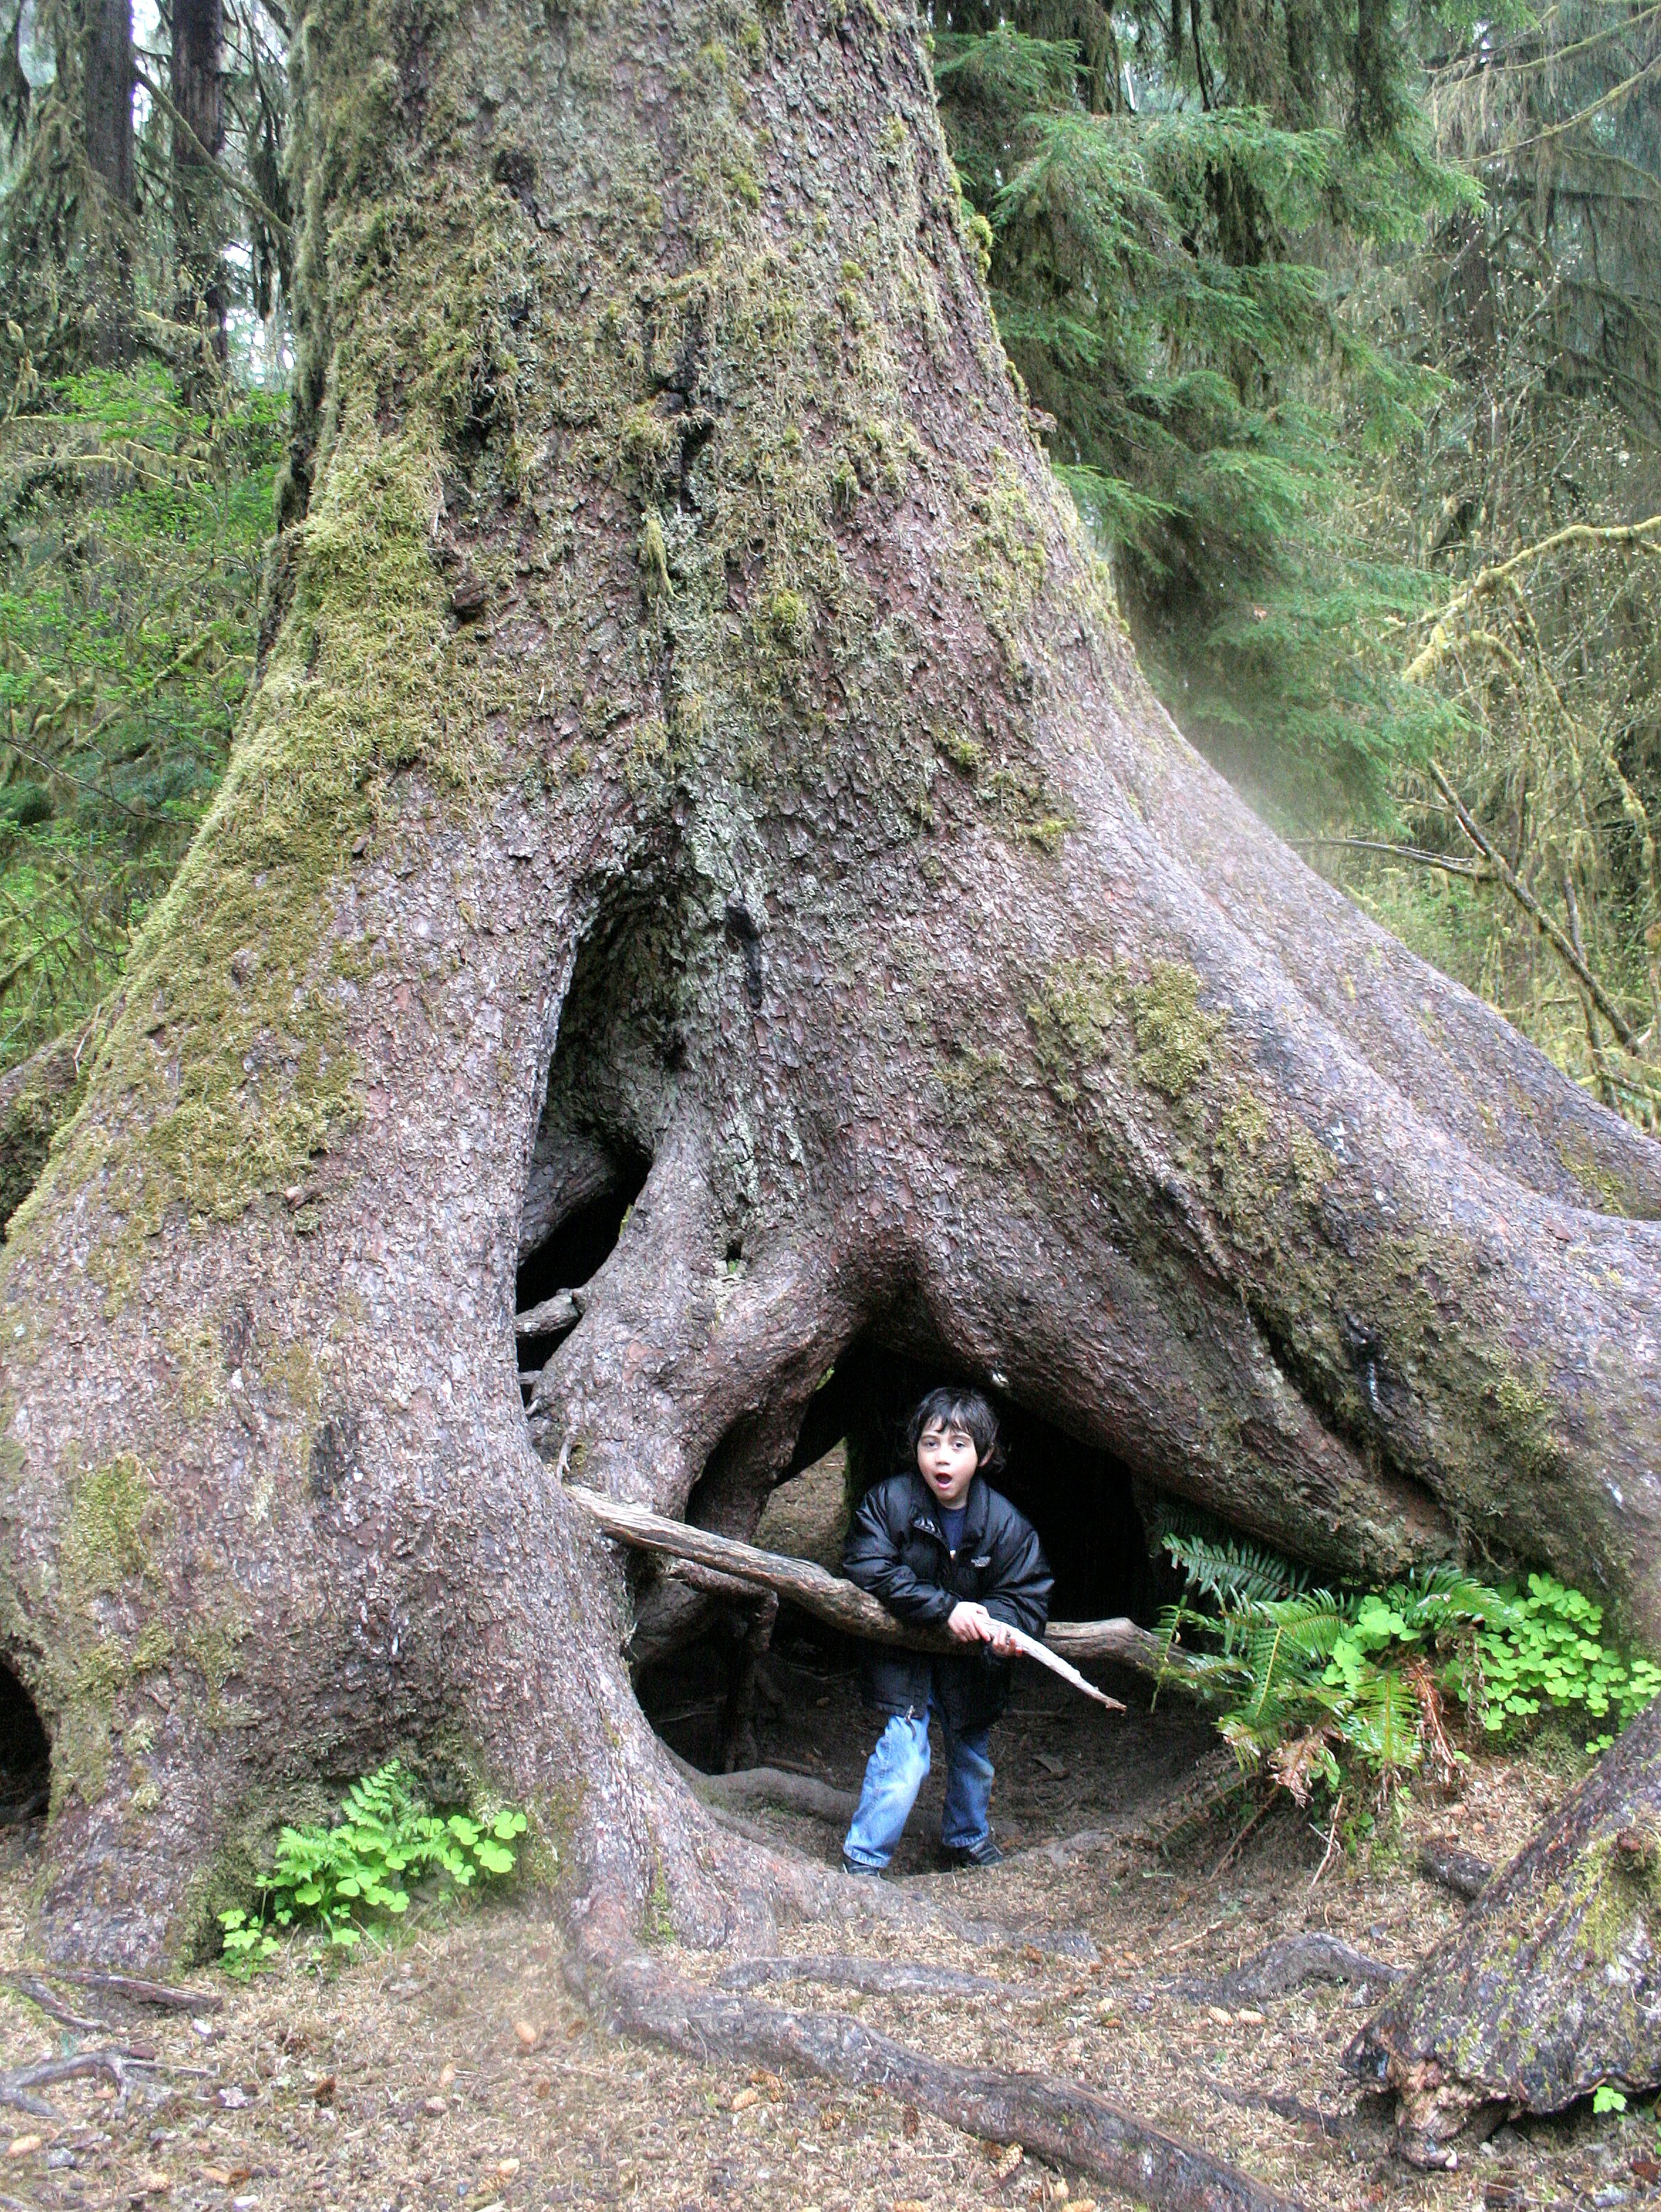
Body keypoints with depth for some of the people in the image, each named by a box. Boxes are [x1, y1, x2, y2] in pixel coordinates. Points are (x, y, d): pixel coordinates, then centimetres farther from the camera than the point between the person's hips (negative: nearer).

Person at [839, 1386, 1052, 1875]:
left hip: (970, 1662, 3)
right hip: (904, 1655, -3)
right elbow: (868, 1570, -23)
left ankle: (967, 1839, 46)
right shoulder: (888, 1501, -18)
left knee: (971, 1754, 19)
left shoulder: (1005, 1523, -13)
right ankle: (861, 1861, 2)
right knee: (904, 1755, -14)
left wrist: (992, 1620, -33)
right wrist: (946, 1609, -28)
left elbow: (1028, 1596, -10)